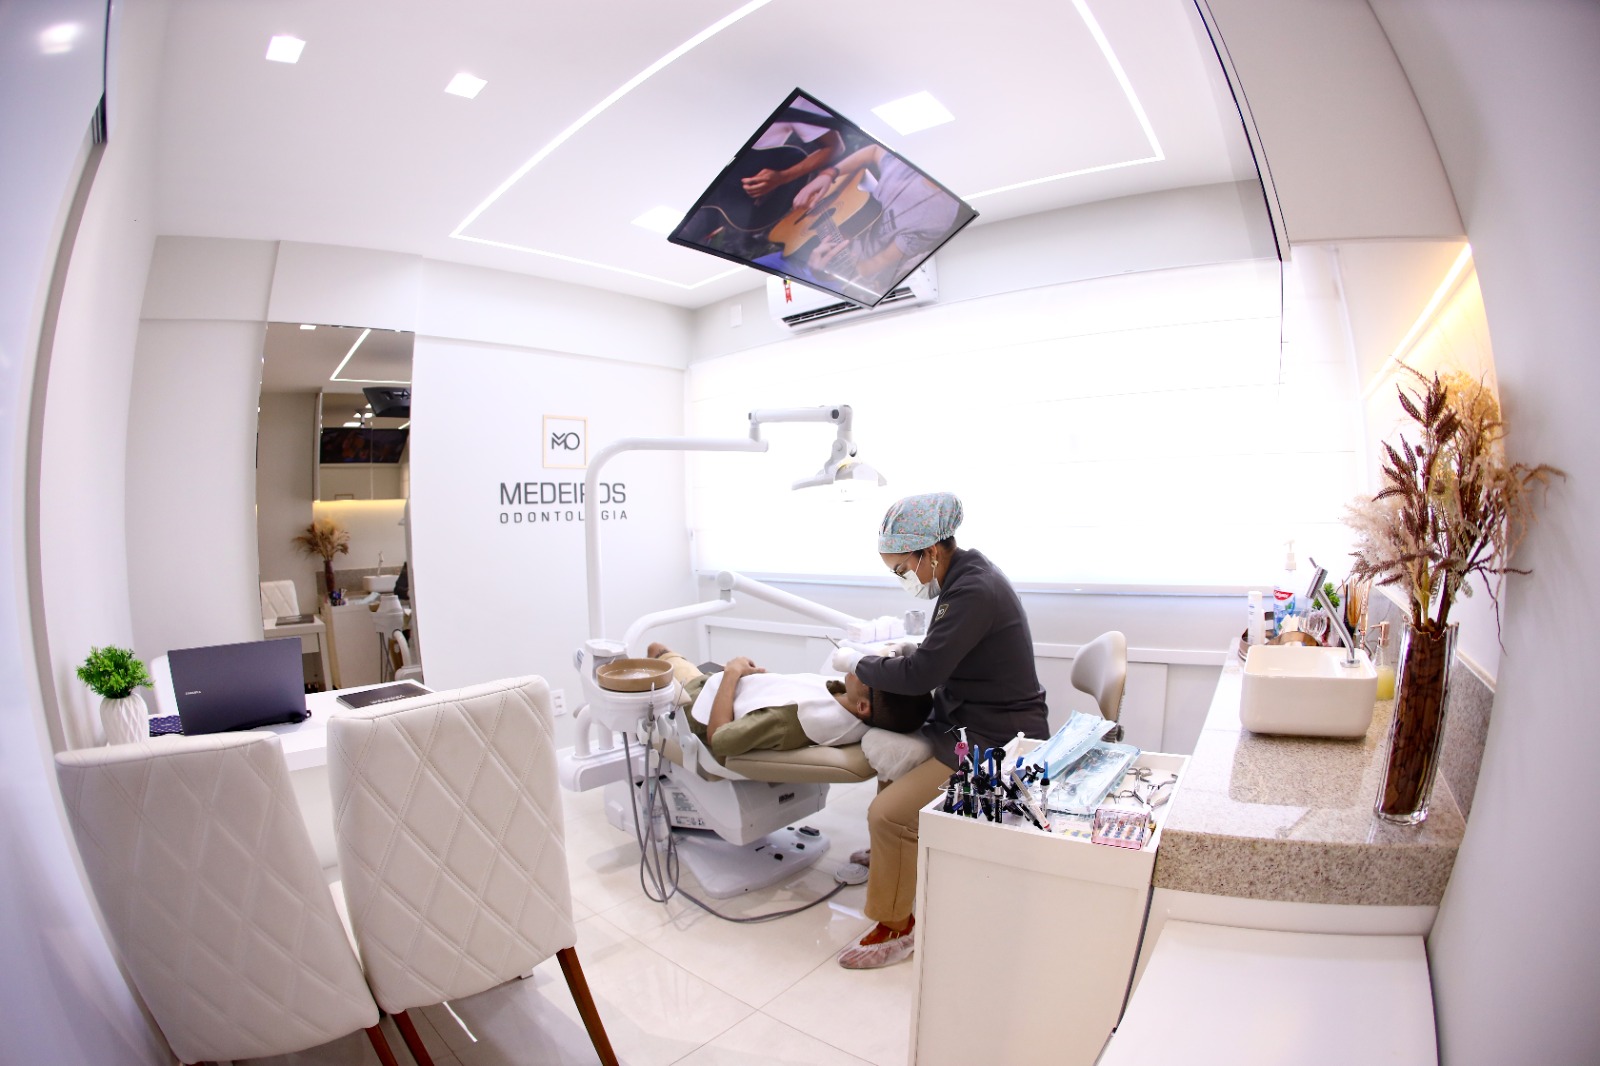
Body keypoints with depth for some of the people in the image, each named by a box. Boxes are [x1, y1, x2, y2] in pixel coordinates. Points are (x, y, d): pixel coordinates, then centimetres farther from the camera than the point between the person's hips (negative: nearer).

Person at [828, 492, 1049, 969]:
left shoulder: (975, 591, -25)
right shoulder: (965, 576, 5)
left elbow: (922, 674, -26)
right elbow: (941, 656, 16)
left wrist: (858, 663, -12)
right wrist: (892, 654, 2)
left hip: (996, 743, -11)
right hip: (972, 726, 11)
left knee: (889, 814, -16)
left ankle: (895, 928, 6)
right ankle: (889, 856, 43)